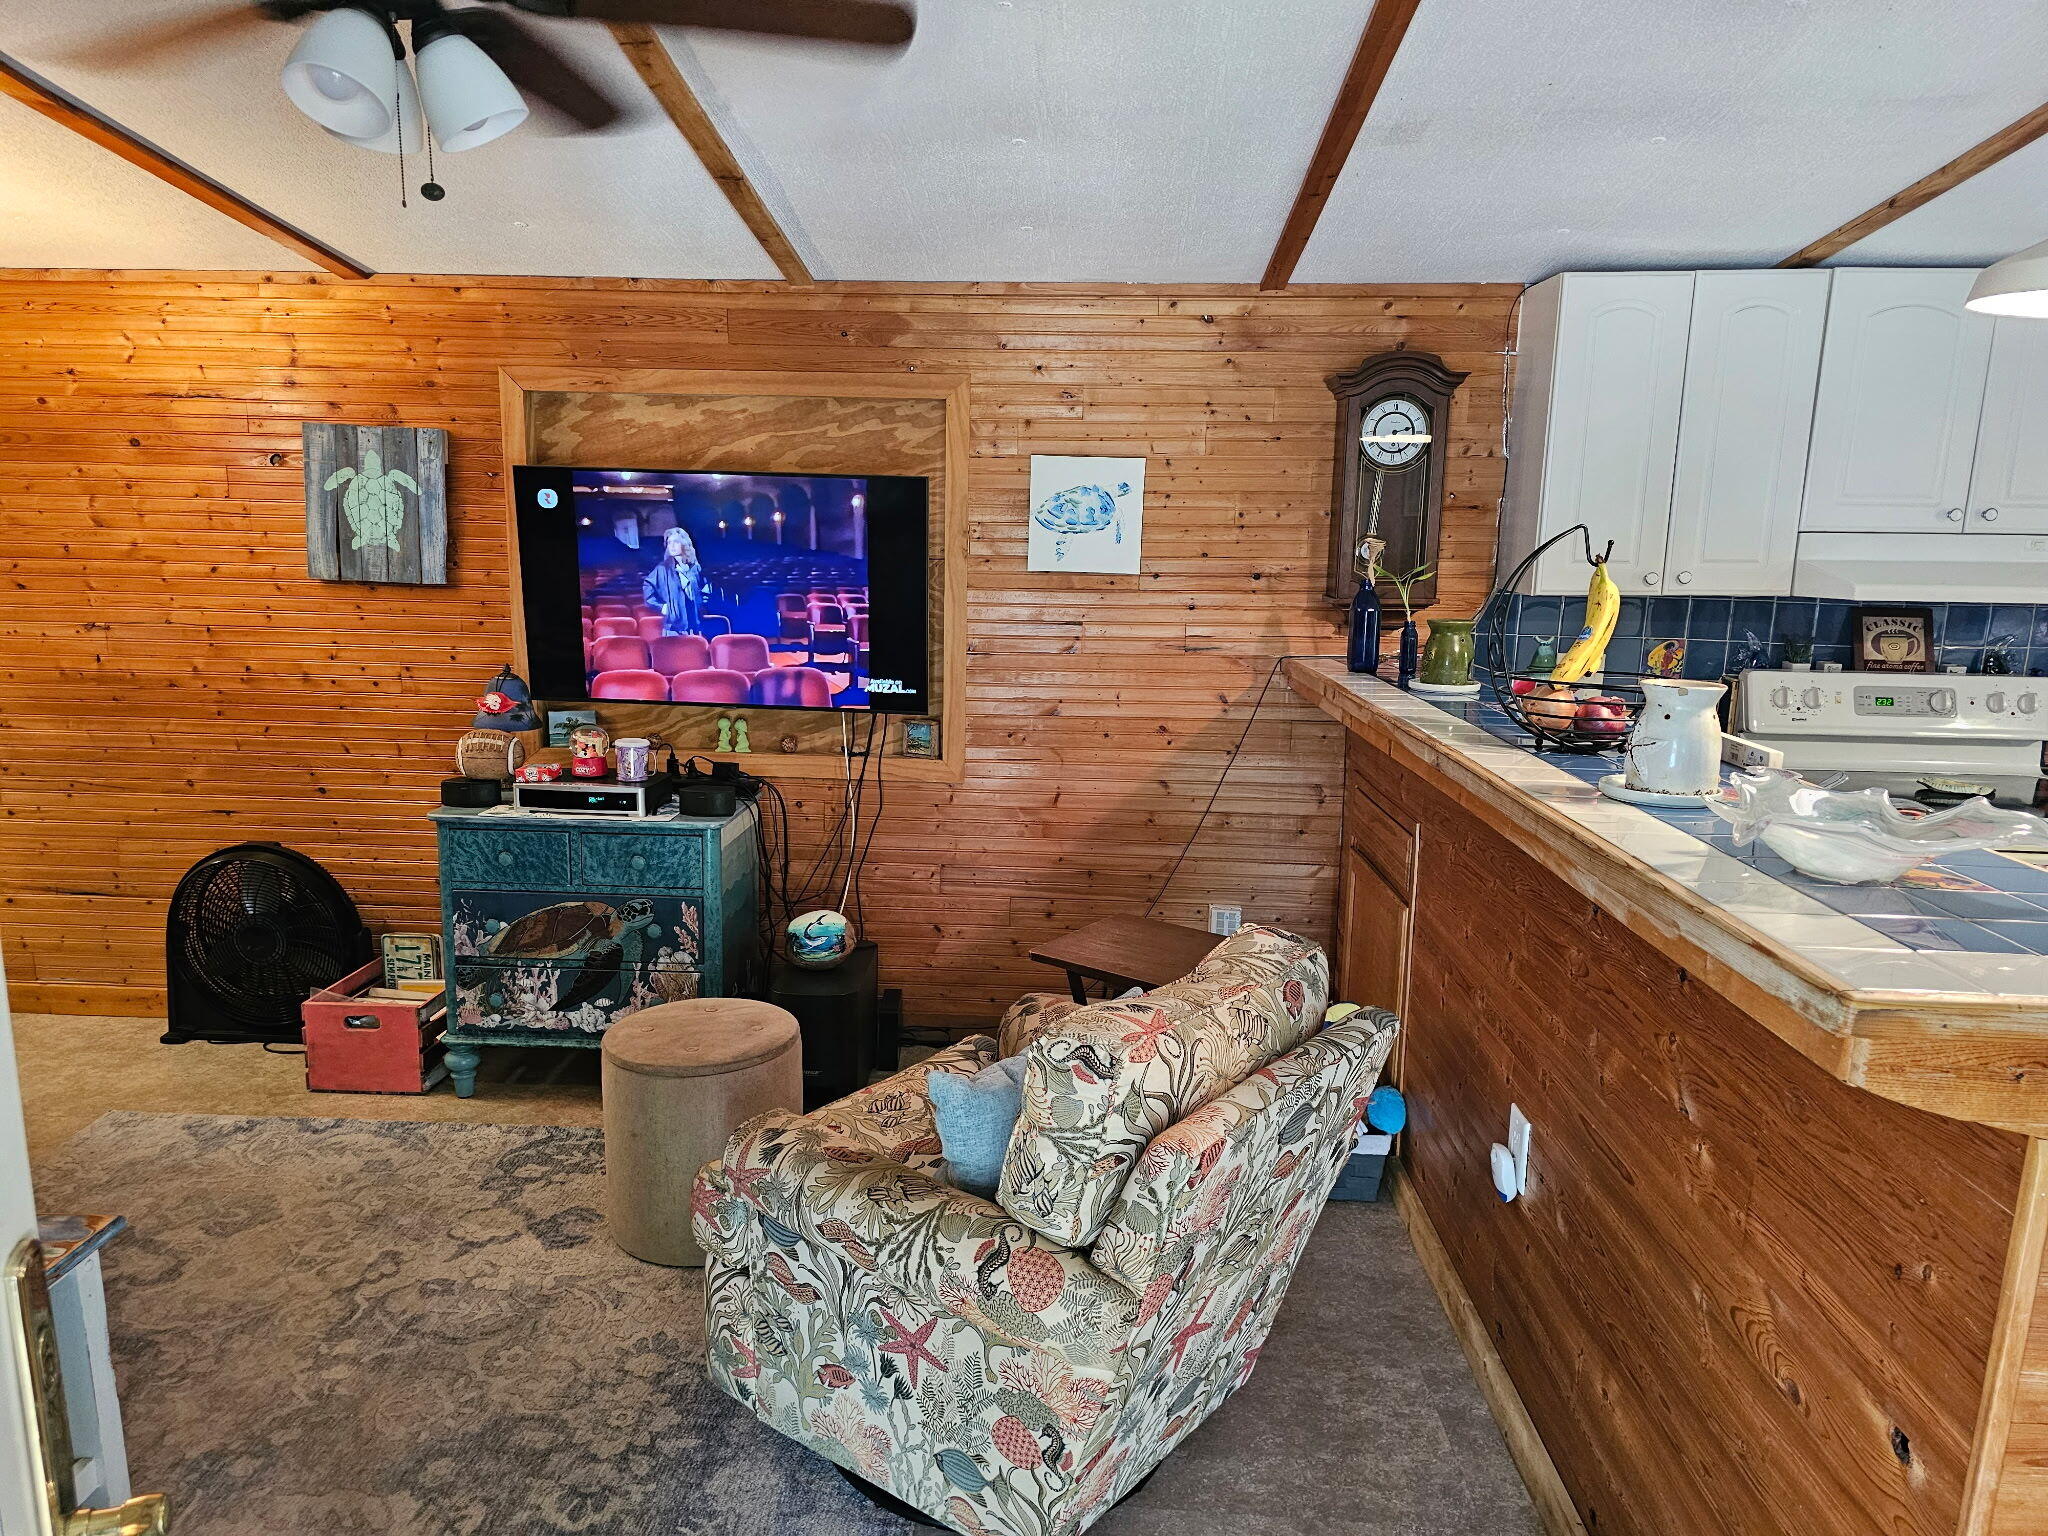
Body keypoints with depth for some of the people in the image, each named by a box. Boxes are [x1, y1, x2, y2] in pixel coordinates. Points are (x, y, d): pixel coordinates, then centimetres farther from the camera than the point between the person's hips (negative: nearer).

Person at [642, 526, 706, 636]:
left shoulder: (695, 568, 8)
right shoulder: (663, 568, -2)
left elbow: (705, 590, 23)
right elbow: (647, 588, -1)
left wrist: (701, 604, 11)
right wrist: (661, 606, -6)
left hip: (695, 622, 3)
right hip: (674, 624, -3)